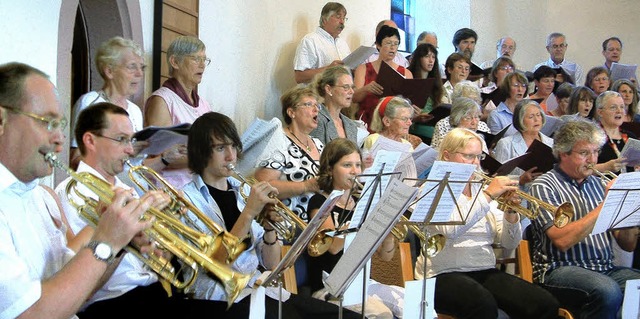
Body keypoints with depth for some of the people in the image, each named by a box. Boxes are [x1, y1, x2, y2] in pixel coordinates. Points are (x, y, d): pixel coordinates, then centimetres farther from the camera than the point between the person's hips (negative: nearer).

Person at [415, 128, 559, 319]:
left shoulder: (482, 189, 17)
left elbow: (509, 243, 13)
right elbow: (450, 229, -21)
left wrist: (510, 212, -6)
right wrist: (487, 195, -19)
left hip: (486, 272, 6)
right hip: (445, 274, -5)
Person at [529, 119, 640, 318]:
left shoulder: (597, 184, 17)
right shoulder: (544, 186, -2)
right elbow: (562, 241, -17)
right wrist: (605, 205, -14)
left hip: (605, 269, 5)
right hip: (560, 270, -5)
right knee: (608, 291, -34)